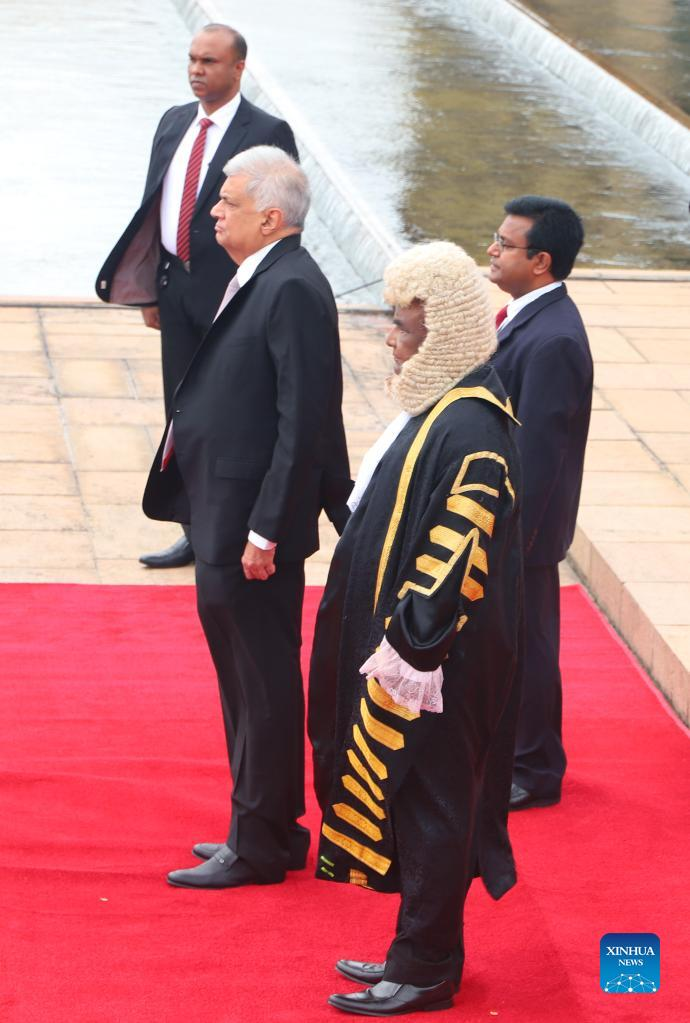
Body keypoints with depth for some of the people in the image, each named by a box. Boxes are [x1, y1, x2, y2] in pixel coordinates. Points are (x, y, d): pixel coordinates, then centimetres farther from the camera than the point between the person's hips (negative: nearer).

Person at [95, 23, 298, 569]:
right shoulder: (174, 123, 11)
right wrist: (148, 289, 12)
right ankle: (196, 533, 22)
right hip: (175, 286, 6)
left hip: (232, 291, -6)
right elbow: (152, 207, 15)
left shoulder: (268, 133, -9)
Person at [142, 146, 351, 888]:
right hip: (223, 522, 10)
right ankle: (269, 827, 30)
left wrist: (266, 530, -22)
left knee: (263, 684, 1)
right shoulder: (257, 282, 11)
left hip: (252, 527, -10)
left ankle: (260, 844, 10)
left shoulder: (292, 290, -18)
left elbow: (305, 421, -22)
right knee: (244, 679, 18)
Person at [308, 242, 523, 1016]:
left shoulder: (469, 429, -23)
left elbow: (458, 552, -25)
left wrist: (408, 646, -23)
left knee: (426, 802, 1)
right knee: (414, 802, 16)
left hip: (433, 662, -10)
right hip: (402, 637, 10)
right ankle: (421, 952, 27)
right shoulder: (435, 406, 7)